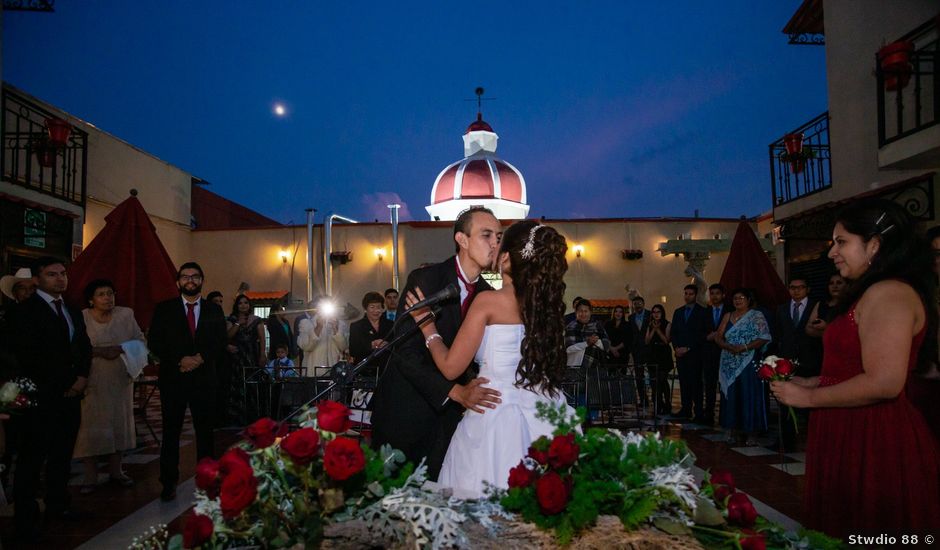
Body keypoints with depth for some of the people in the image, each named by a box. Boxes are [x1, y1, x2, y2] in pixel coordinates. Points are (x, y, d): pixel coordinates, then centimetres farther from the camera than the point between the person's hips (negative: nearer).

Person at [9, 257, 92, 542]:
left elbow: (84, 347, 16)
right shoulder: (25, 311, -7)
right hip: (41, 397, -6)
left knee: (62, 454, 12)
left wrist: (82, 377, -1)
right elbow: (28, 356, -13)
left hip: (71, 394, 6)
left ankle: (58, 504, 24)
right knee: (33, 457, 1)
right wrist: (63, 385, -10)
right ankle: (26, 516, 11)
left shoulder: (72, 311, 16)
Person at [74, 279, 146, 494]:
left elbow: (139, 339, 8)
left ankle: (116, 470, 23)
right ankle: (90, 476, 9)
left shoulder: (126, 314, 4)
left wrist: (134, 354, -11)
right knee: (91, 426, -2)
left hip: (120, 380, 4)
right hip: (92, 381, -3)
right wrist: (100, 351, -21)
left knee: (120, 423, 10)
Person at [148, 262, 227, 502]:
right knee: (171, 432, 3)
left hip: (204, 378, 1)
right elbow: (155, 342, -1)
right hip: (172, 378, -1)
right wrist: (180, 360, -13)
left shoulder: (214, 310, 10)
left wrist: (199, 359, -13)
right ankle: (168, 483, 10)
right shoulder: (164, 309, 6)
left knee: (205, 431, 5)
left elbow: (220, 342, 3)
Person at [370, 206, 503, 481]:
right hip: (404, 410, -4)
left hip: (447, 415, 5)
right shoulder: (425, 279, -14)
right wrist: (456, 391, -28)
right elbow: (405, 352, -20)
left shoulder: (488, 295, 3)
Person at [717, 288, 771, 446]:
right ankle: (734, 430, 12)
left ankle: (752, 433, 3)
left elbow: (764, 338, -9)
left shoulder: (757, 316, 1)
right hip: (730, 364, 4)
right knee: (731, 395, 5)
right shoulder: (727, 316, 12)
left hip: (749, 363, -4)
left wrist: (744, 347, -18)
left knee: (750, 395, -3)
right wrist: (729, 347, -13)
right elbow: (718, 337, 6)